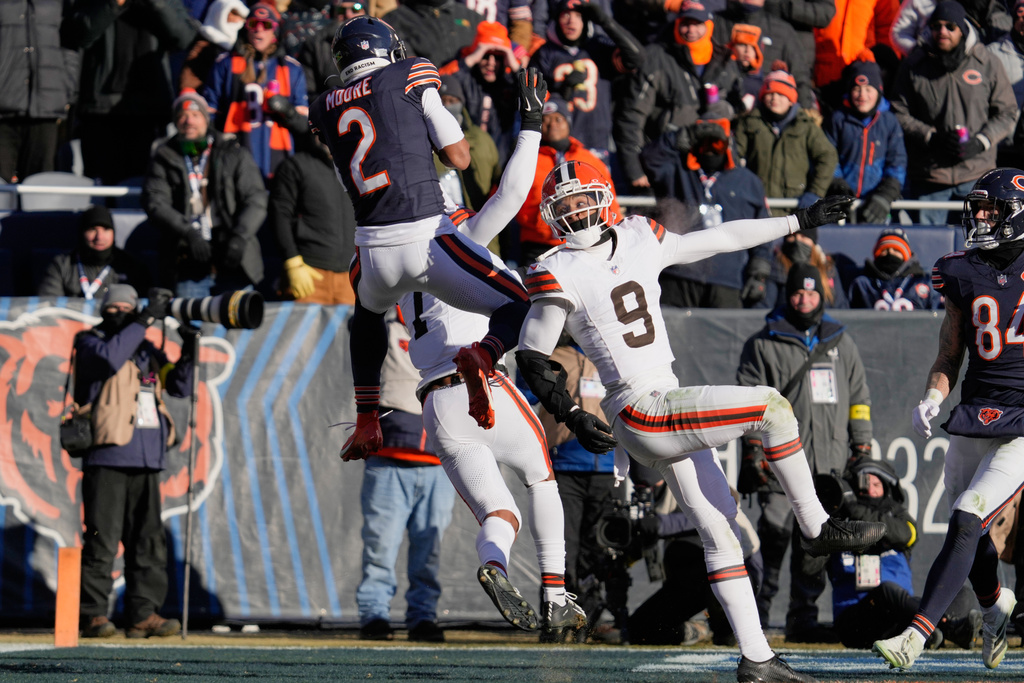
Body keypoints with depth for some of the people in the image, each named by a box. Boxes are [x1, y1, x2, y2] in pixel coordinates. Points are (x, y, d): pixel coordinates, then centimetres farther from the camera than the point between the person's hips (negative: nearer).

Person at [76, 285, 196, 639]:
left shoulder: (148, 351, 19)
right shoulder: (90, 344, 3)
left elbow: (180, 385, 15)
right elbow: (110, 357, -20)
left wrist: (189, 348, -1)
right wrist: (147, 318, -20)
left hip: (146, 462, 6)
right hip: (107, 459, -6)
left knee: (149, 542, 4)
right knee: (102, 540, -8)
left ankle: (143, 614, 7)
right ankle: (93, 615, -5)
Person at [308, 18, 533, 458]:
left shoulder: (326, 110, 14)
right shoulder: (412, 79, 3)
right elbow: (460, 159, 6)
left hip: (373, 250, 4)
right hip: (426, 238, -4)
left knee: (368, 314, 37)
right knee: (520, 307, 7)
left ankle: (366, 422, 29)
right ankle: (483, 357, -24)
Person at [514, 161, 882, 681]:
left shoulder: (639, 241, 10)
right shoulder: (558, 275, -7)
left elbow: (717, 241, 19)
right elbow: (532, 359, -6)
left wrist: (798, 222, 22)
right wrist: (572, 416, -18)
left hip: (671, 406, 7)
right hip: (640, 412, -7)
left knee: (718, 528, 4)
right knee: (771, 406, -16)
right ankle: (817, 528, -6)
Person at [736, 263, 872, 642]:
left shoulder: (841, 343, 18)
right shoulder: (764, 344, 7)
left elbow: (859, 395, 22)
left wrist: (862, 448, 14)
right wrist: (753, 448, -7)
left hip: (830, 464, 4)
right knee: (775, 533, -13)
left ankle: (803, 617, 6)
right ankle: (756, 608, -7)